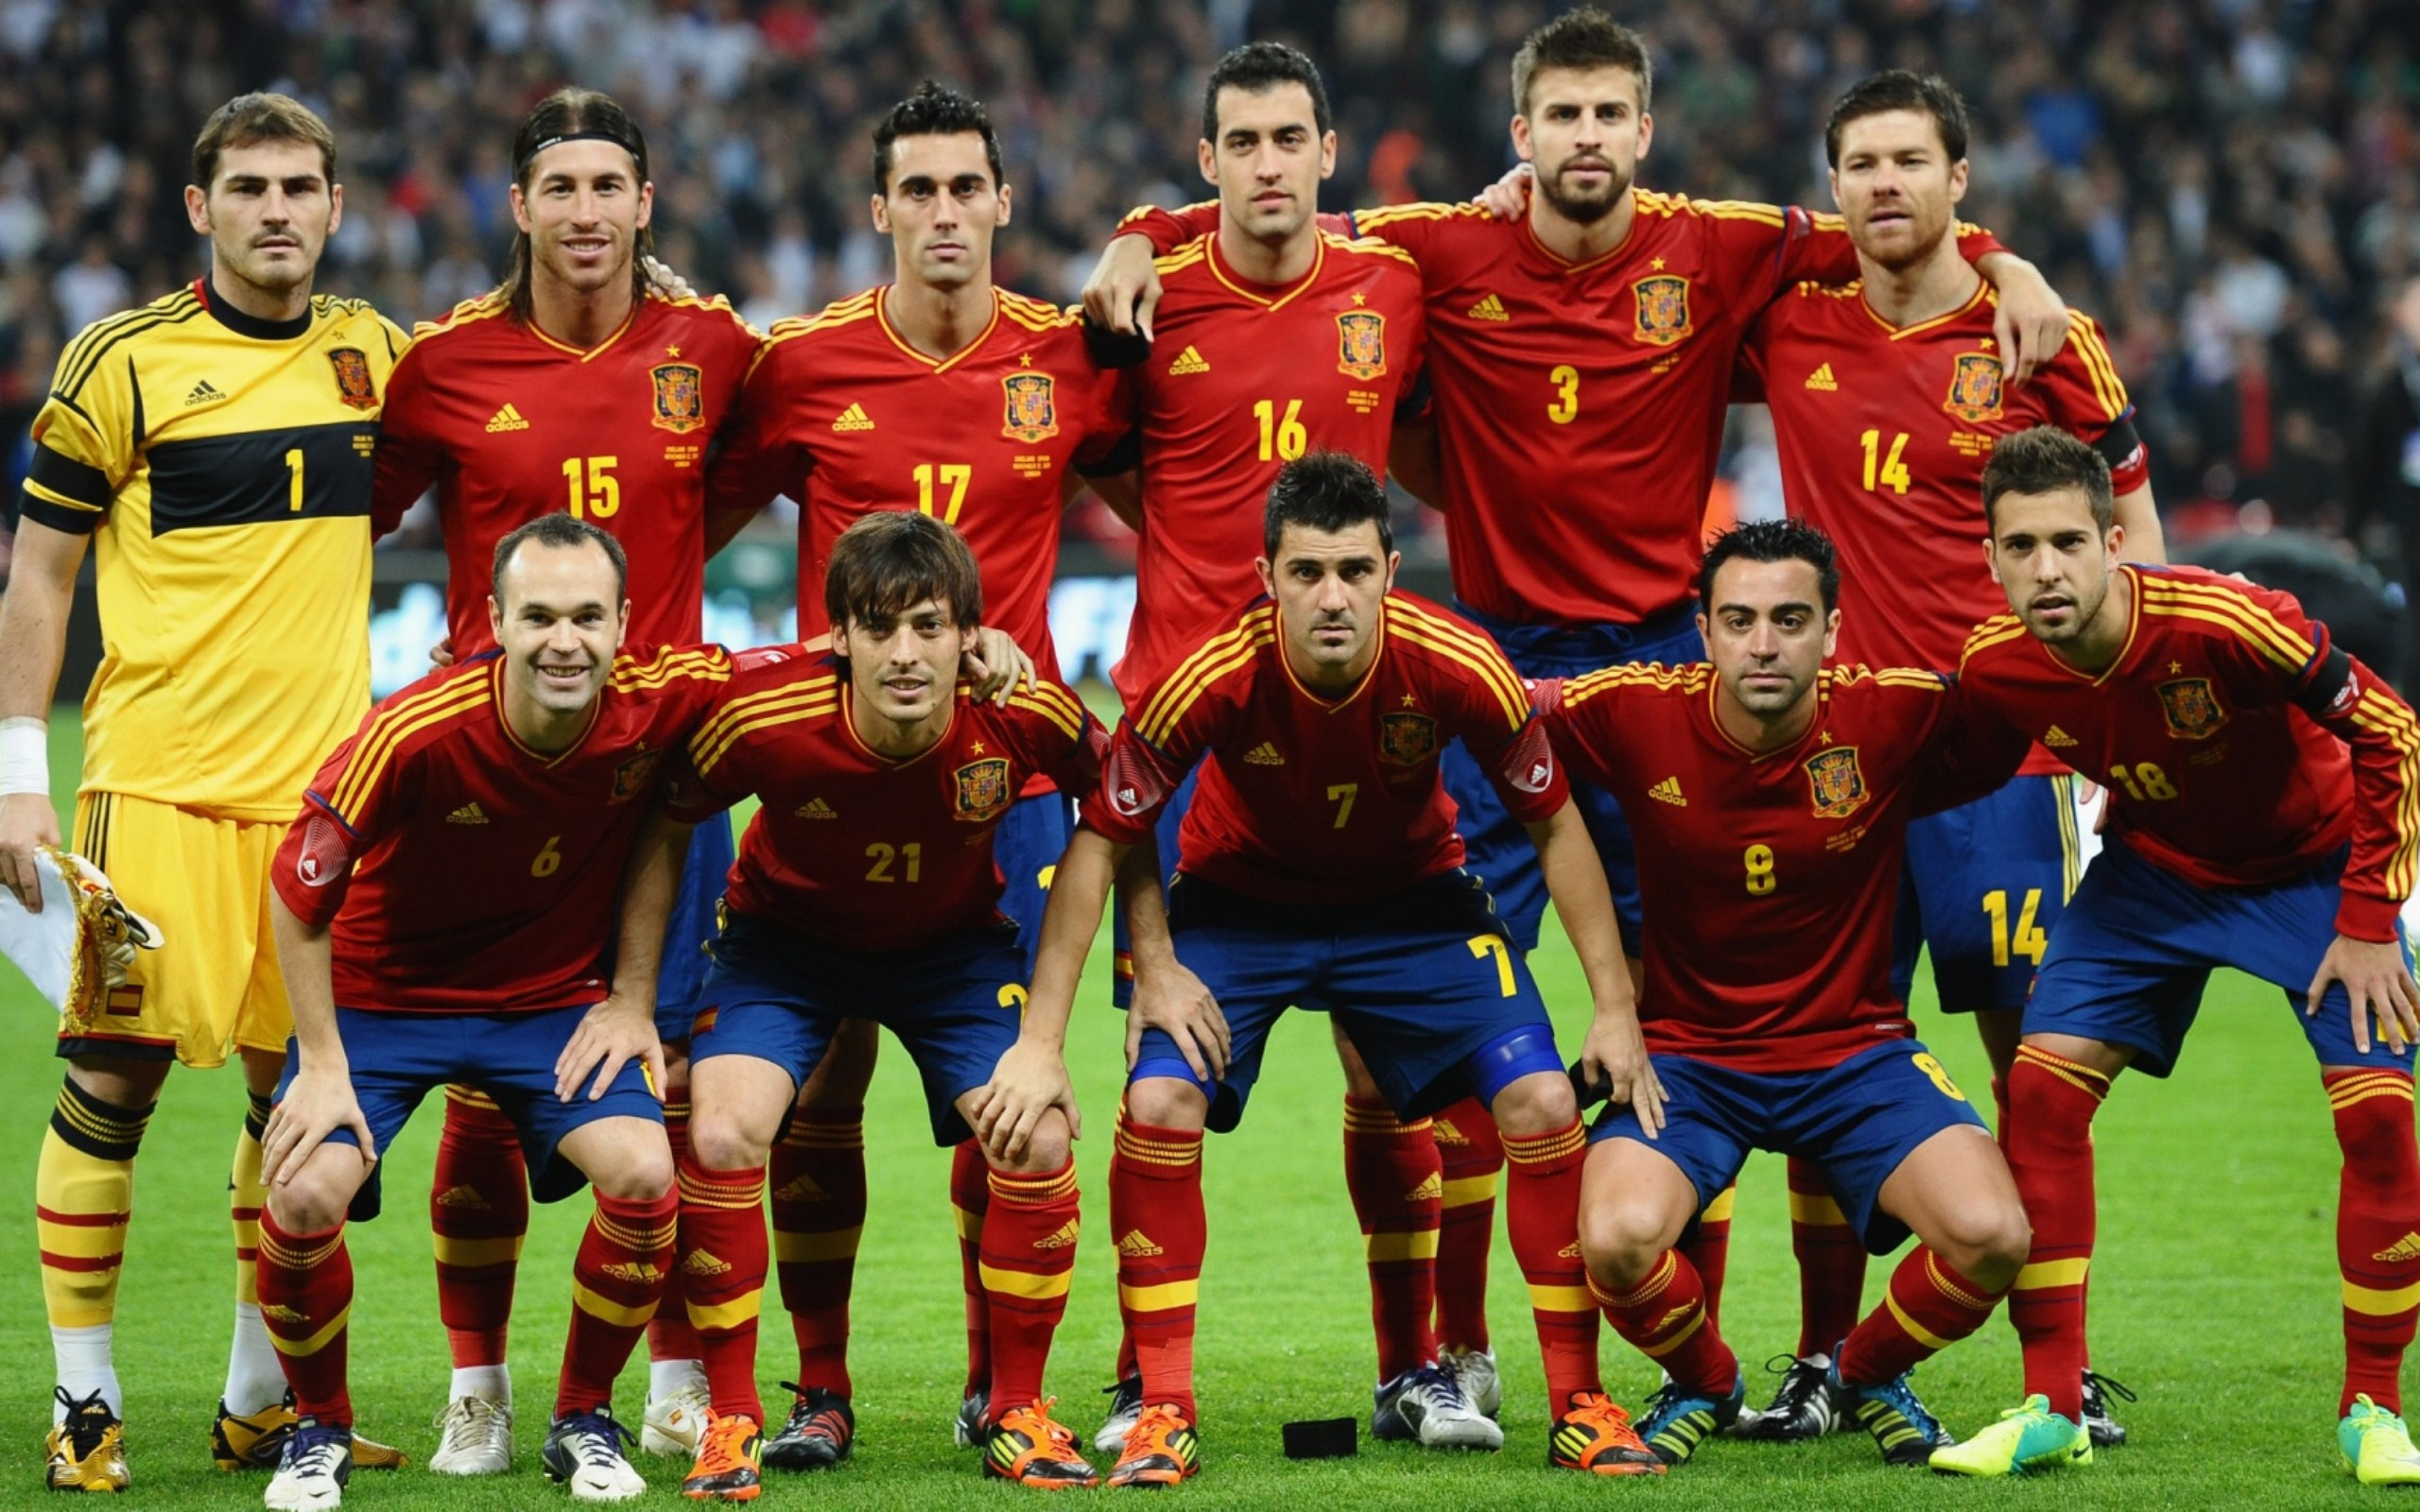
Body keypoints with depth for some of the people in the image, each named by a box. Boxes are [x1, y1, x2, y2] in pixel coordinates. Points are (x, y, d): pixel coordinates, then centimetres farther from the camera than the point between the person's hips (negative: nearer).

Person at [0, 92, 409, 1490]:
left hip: (321, 783, 5)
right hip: (159, 782, -4)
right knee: (114, 1075, -6)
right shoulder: (126, 362, -4)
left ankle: (263, 1401, 16)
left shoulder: (371, 351, 9)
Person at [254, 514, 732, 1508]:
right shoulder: (415, 732, -28)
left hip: (557, 996, 2)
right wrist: (323, 1064, -13)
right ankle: (320, 1428, 6)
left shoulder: (665, 702, -21)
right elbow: (300, 890, -15)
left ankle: (582, 1421, 3)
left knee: (642, 1174, -22)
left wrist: (633, 997, -3)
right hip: (384, 991, -2)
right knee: (305, 1194, -23)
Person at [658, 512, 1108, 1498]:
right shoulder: (763, 714, -33)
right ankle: (730, 1422, -6)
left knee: (1038, 1141, -16)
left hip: (955, 943, 1)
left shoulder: (1021, 711, -29)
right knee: (721, 1134, -23)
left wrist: (1045, 1035, -12)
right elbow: (661, 825, -14)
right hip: (784, 937, -1)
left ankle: (1018, 1415, 5)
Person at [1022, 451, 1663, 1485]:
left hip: (1412, 898, 1)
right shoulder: (1213, 679, -31)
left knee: (1542, 1103, -13)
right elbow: (1101, 841, -19)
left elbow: (1555, 825, -11)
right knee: (1159, 1106, -21)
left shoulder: (1456, 669, -28)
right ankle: (1163, 1411, -7)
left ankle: (1578, 1405, 1)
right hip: (1238, 900, -1)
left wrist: (1616, 1008, -12)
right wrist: (1038, 1038, -23)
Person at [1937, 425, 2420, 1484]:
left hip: (2313, 860, -3)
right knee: (2041, 1082, -12)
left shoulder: (2223, 624, -35)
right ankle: (2053, 1409, -3)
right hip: (2155, 868, 4)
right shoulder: (1995, 670, -22)